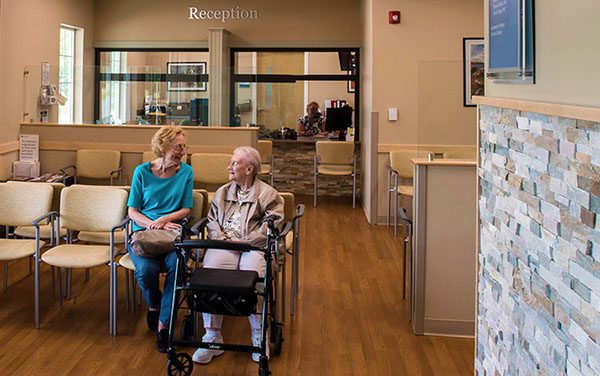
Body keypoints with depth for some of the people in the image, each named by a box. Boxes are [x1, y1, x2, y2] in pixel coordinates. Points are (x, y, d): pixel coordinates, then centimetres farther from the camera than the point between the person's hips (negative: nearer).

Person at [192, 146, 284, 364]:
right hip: (223, 246, 3)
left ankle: (259, 336, -15)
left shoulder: (267, 194, 9)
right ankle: (212, 337, -19)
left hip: (254, 247, -3)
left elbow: (270, 226, -3)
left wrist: (243, 242, -12)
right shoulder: (222, 192, 26)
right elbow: (212, 221, 18)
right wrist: (223, 239, -2)